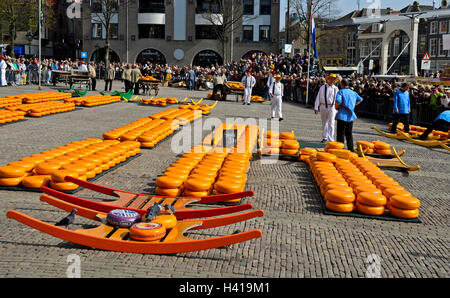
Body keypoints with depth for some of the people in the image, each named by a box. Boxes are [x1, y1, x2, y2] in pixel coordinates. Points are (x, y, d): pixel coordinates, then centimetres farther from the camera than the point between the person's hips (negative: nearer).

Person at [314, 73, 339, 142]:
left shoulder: (336, 89, 4)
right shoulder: (323, 87, 3)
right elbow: (318, 97, 4)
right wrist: (316, 108, 0)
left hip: (332, 107, -1)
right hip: (323, 106, 1)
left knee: (331, 124, -7)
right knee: (324, 123, 12)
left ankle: (331, 139, -7)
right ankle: (324, 137, 26)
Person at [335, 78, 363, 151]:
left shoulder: (341, 92, -8)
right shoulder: (353, 93, 12)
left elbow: (338, 101, -23)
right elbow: (360, 99, 18)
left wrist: (337, 107, -5)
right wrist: (353, 106, 17)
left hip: (342, 115, -6)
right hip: (351, 116, 6)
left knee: (340, 133, 0)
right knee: (349, 133, 15)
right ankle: (351, 148, 17)